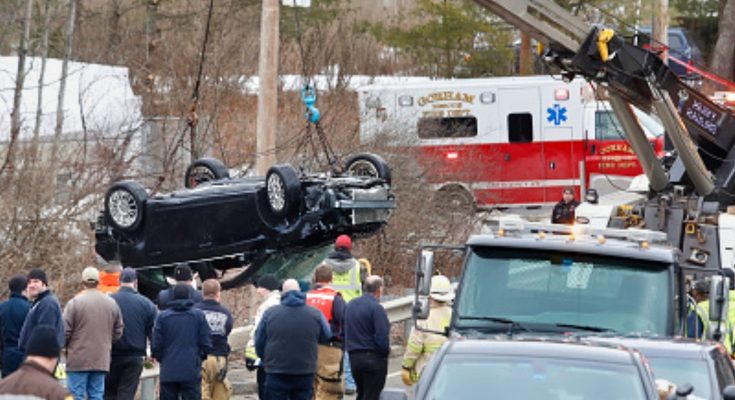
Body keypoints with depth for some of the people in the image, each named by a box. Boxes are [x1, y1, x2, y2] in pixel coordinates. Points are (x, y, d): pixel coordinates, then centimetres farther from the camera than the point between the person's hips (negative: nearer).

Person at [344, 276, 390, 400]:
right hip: (373, 358, -7)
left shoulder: (350, 305, 10)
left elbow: (345, 332, 14)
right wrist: (386, 351, -4)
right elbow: (382, 337, -20)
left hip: (353, 356, 7)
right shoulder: (376, 308, -16)